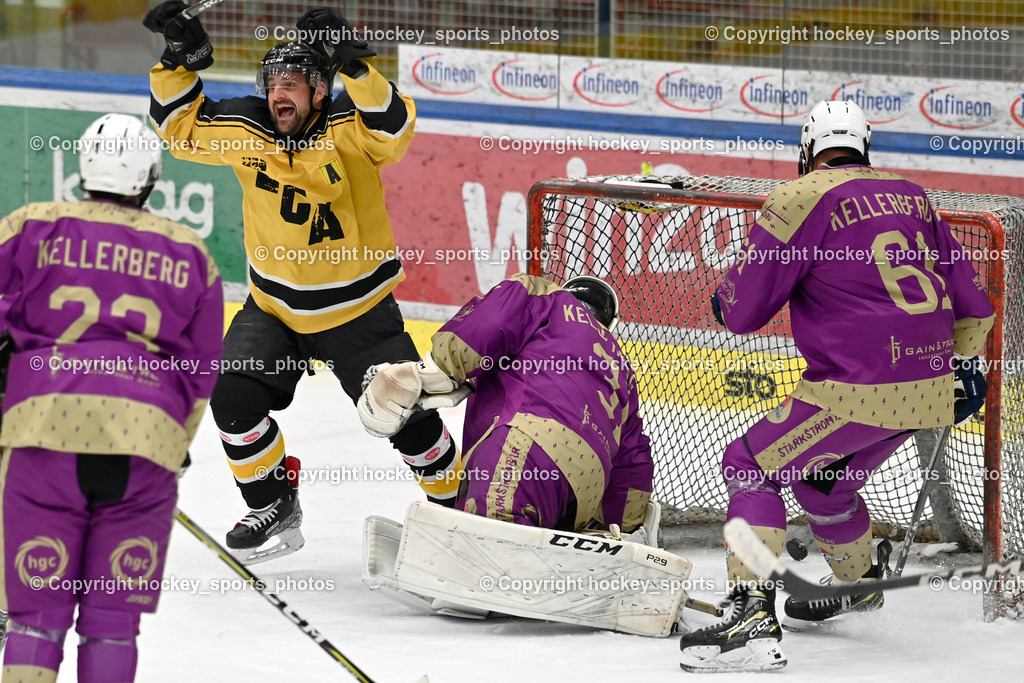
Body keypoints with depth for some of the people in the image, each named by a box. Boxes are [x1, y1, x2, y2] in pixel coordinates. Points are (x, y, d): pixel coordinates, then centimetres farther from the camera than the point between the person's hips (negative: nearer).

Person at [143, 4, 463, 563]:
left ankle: (453, 495, 27)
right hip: (274, 308, 3)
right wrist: (179, 60, -11)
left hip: (359, 313, -3)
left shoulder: (346, 126, -18)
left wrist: (353, 65, -48)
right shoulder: (246, 127, -6)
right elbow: (180, 126, 3)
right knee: (235, 398, -14)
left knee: (407, 417, 0)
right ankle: (273, 506, 6)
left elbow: (393, 130, -37)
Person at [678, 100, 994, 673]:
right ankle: (859, 581, 53)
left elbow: (741, 311, -3)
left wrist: (726, 297, 20)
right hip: (929, 386, 7)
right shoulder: (913, 197, 14)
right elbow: (970, 300, 20)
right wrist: (962, 362, 34)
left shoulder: (801, 200, -6)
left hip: (861, 390, -7)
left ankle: (754, 619, -15)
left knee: (751, 468, 0)